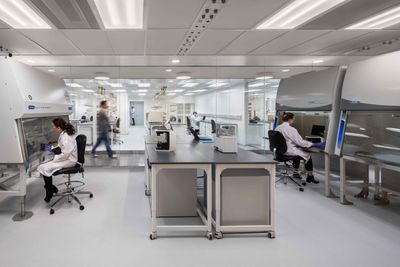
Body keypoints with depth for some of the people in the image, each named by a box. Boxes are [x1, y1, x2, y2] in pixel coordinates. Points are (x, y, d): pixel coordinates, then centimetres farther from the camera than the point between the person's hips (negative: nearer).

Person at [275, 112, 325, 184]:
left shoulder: (277, 128, 1)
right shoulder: (291, 130, -21)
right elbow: (300, 142, -17)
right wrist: (314, 144, -9)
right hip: (288, 152, -8)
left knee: (298, 152, 32)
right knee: (308, 156, 13)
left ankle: (296, 172, 39)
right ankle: (310, 177, 25)